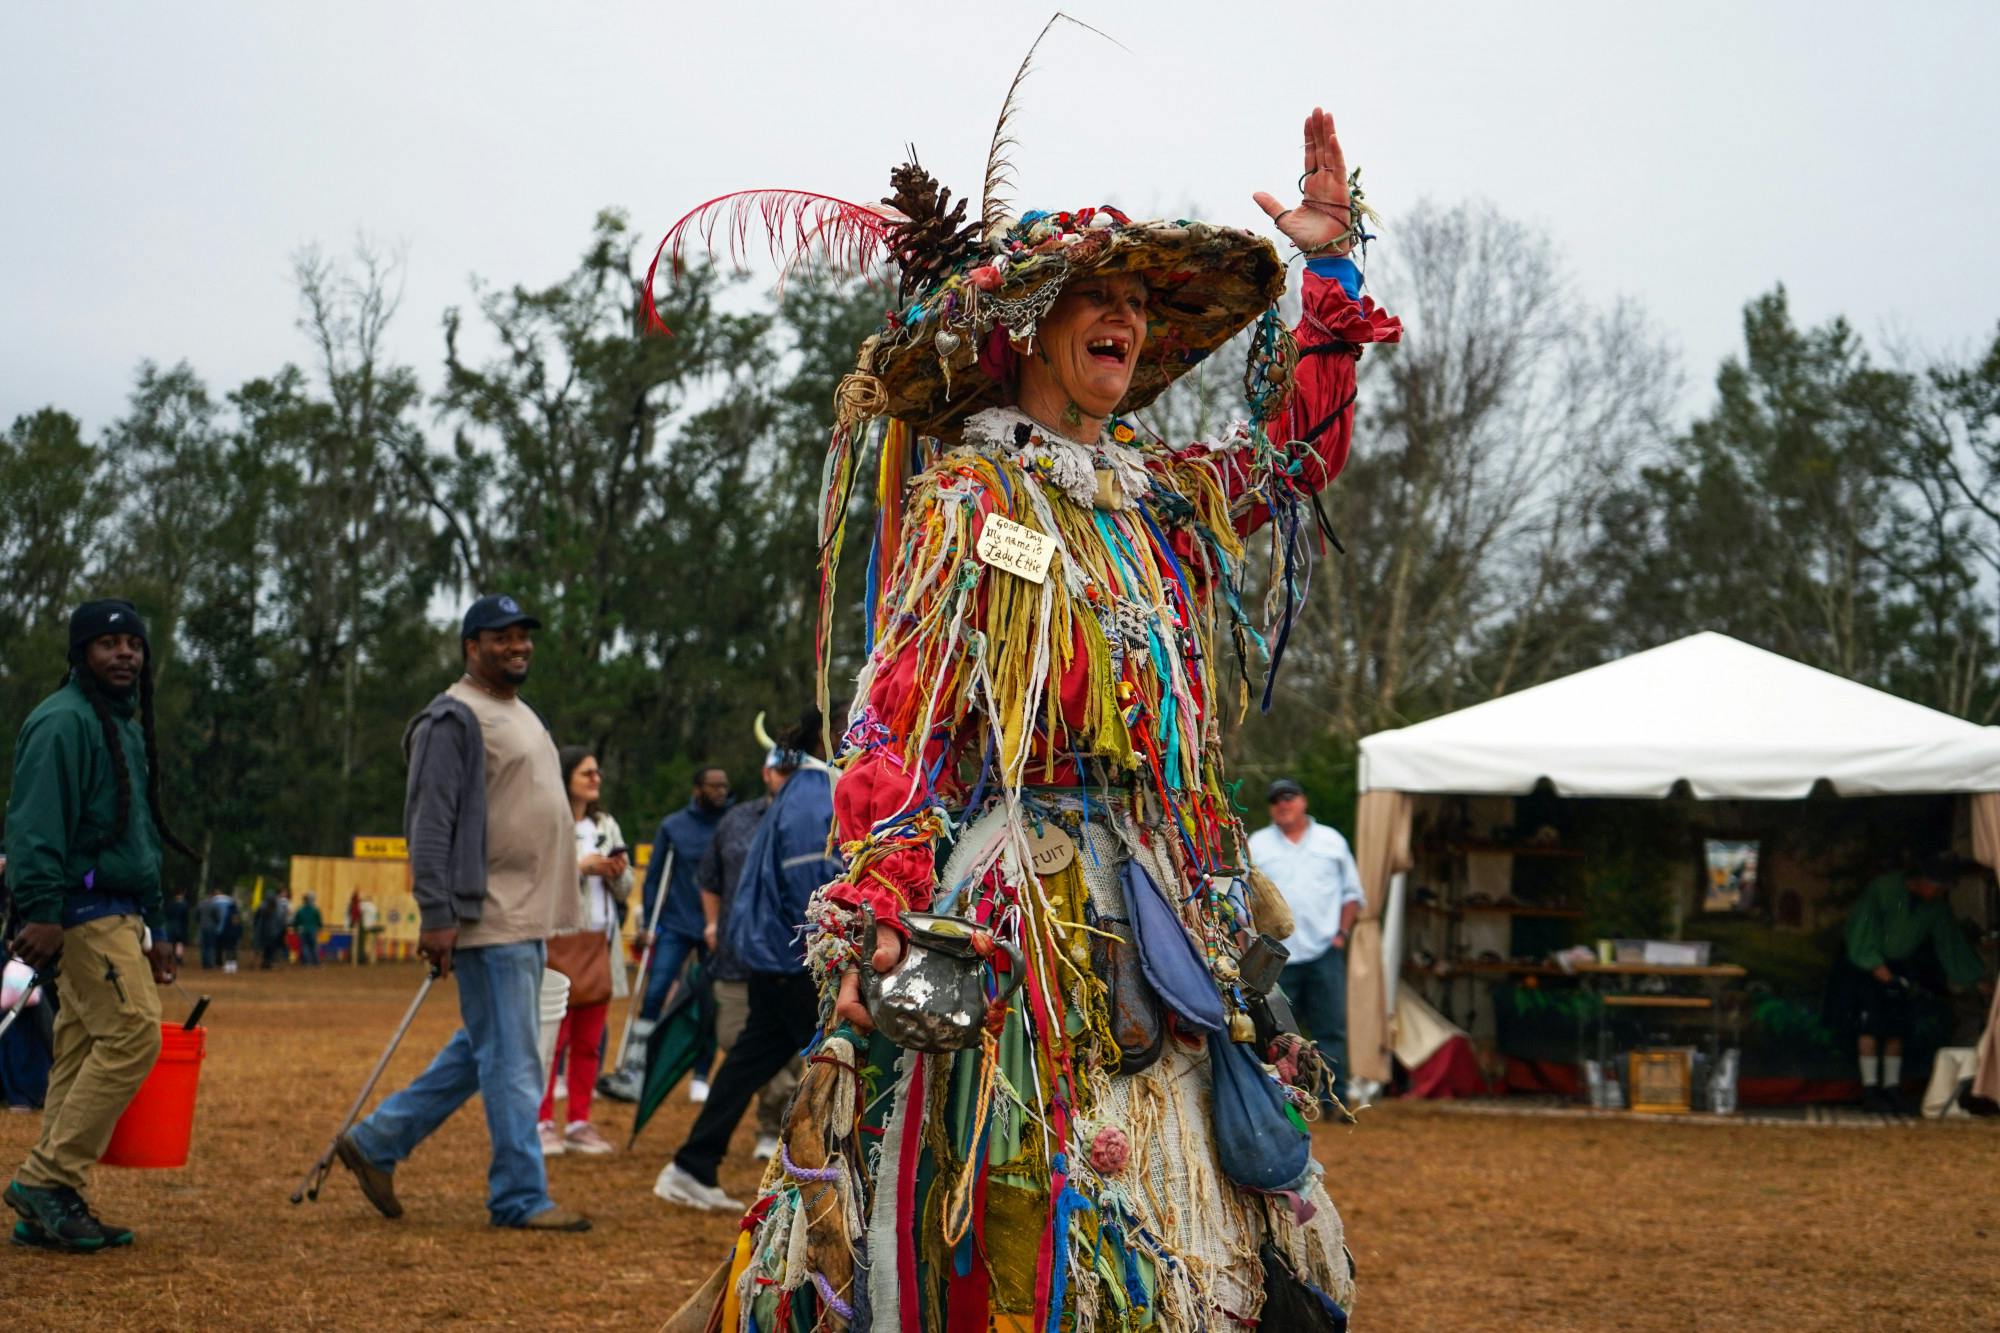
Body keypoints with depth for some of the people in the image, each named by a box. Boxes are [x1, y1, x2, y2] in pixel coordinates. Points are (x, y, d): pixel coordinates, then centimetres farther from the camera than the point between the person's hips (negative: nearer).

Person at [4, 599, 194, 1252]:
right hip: (82, 912, -10)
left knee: (83, 1049, 8)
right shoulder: (62, 722, -9)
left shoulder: (128, 726, 22)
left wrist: (154, 928, 25)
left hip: (117, 914, 10)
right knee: (131, 1034, -15)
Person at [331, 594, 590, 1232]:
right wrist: (437, 917, -21)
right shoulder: (454, 718, -10)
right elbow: (430, 824, -16)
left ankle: (376, 1141, 24)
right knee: (512, 1061, -6)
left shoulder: (522, 715, 20)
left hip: (530, 919, 10)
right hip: (489, 922, -10)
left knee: (482, 1051, 15)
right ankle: (521, 1198, 1)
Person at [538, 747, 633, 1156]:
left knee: (589, 1041, 7)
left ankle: (580, 1123, 13)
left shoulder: (607, 826, 15)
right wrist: (580, 866, -17)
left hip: (598, 944, 6)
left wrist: (618, 873, -3)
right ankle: (542, 1123, 2)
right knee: (551, 1038, -5)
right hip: (558, 942, -6)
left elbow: (624, 892, 18)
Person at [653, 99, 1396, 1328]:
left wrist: (1332, 268, 25)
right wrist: (875, 907, -21)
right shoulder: (966, 495, -2)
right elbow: (898, 714, -9)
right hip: (1019, 903, -7)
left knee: (1193, 1233, 6)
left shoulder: (1157, 491, 16)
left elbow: (1295, 451, 32)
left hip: (1165, 908, 7)